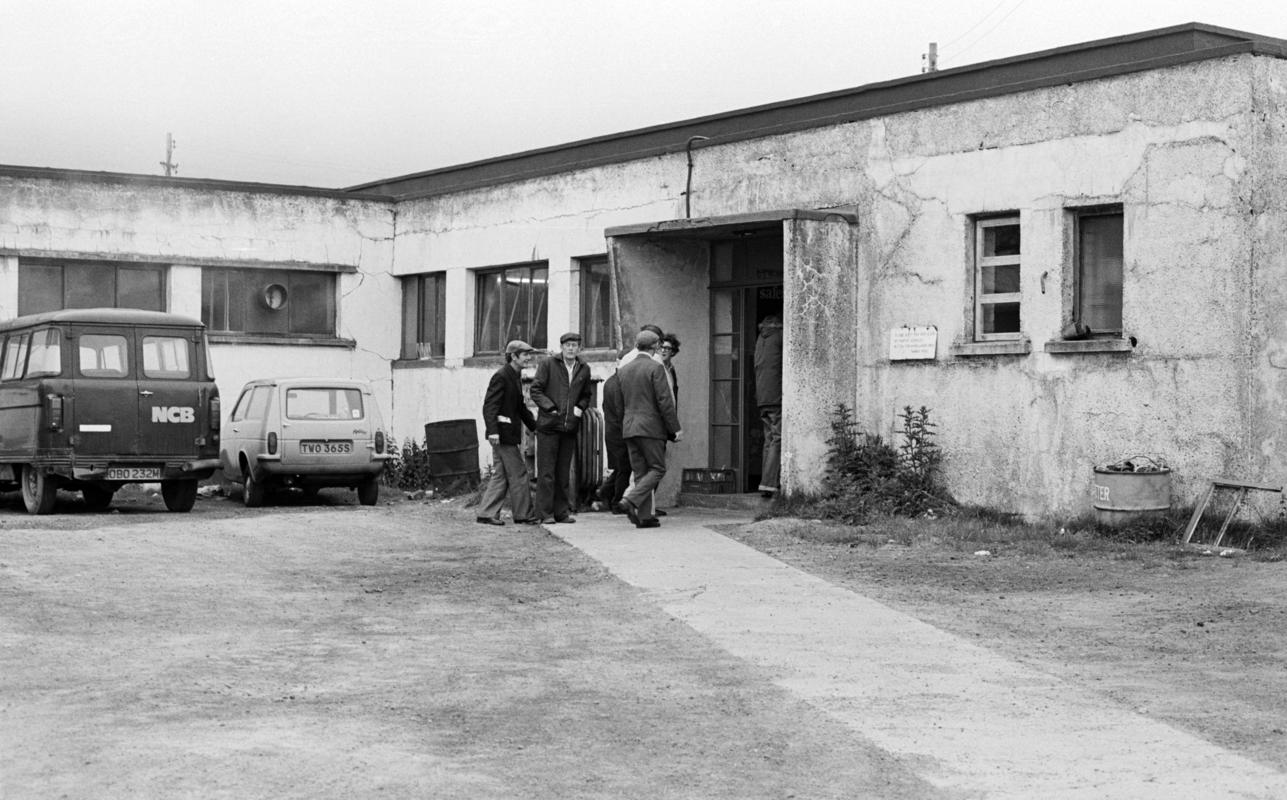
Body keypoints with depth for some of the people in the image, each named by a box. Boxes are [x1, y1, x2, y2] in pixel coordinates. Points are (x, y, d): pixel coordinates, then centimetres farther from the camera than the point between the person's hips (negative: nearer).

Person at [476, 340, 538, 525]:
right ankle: (523, 513, 4)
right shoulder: (501, 377, -14)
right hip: (502, 433, -10)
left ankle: (487, 513, 13)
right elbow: (489, 406, -20)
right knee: (518, 473, -3)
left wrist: (534, 425, 21)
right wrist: (493, 431, -28)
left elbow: (520, 406, 25)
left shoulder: (515, 376, 16)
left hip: (508, 433, 10)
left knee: (500, 474, 11)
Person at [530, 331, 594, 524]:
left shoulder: (584, 369, 10)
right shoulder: (548, 365, -2)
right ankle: (545, 513, 1)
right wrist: (550, 407, -12)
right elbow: (535, 390, -2)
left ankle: (562, 511, 16)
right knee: (546, 472, -3)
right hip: (548, 424, -4)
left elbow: (587, 395, 21)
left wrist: (580, 407, 3)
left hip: (570, 426, 4)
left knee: (564, 472, 10)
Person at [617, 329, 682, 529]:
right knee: (657, 469, 2)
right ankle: (631, 501, -16)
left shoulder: (623, 370, 10)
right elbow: (665, 401, -13)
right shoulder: (656, 368, -9)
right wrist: (675, 429, -8)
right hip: (650, 426, -6)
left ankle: (645, 516, 6)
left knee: (640, 472, 9)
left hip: (628, 428, 6)